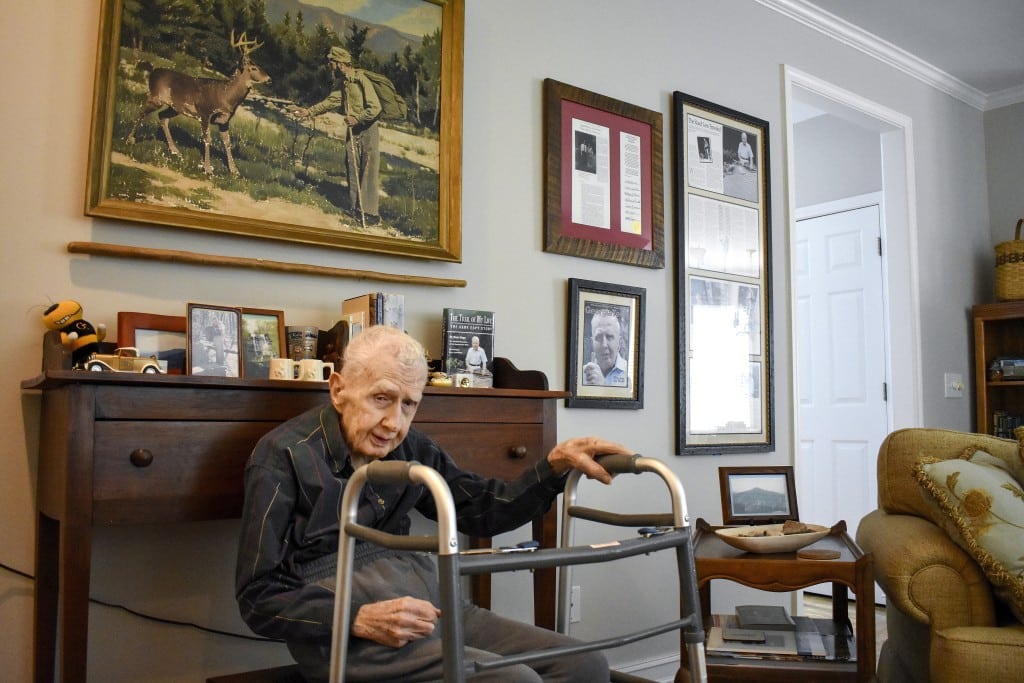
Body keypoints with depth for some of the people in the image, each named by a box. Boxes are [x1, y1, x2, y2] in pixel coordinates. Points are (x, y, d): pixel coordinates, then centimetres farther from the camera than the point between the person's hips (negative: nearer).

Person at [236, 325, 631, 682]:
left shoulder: (410, 450, 9)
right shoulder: (284, 454, -6)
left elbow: (483, 510, 15)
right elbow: (259, 598, -6)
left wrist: (556, 464, -1)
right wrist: (360, 619, -20)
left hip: (429, 606, 6)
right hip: (344, 634, -6)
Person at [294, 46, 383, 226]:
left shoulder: (361, 80, -16)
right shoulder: (343, 83, 10)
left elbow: (375, 108, -22)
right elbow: (331, 101, 16)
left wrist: (356, 118, -18)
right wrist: (309, 111, 11)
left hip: (368, 130, -8)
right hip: (353, 131, 8)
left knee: (368, 172, -8)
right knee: (352, 170, 9)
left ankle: (371, 213, -5)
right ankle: (356, 209, 17)